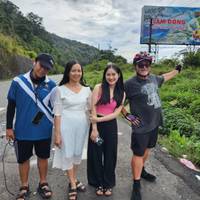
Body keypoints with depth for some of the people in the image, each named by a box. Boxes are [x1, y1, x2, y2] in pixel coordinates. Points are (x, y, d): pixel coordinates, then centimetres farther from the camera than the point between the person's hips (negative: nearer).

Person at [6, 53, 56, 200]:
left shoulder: (51, 85, -7)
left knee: (43, 157, 17)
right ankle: (24, 187, 37)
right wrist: (9, 127, 1)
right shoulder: (18, 81, -8)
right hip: (22, 131, 0)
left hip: (44, 131, 1)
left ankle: (43, 183, 39)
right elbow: (11, 105, 0)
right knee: (23, 159, 15)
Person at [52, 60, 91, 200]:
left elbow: (89, 110, 9)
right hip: (66, 125, -3)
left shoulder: (86, 90, 2)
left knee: (78, 153, 16)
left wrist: (91, 128, 6)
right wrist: (57, 133, -10)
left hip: (82, 125, 4)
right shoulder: (61, 90, -8)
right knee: (68, 154, 6)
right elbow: (57, 113, -8)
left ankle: (74, 180, 38)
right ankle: (73, 185, 26)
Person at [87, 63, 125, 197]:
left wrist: (99, 119, -15)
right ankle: (99, 183, 31)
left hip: (111, 126, 2)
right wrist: (94, 129, -14)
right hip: (97, 125, -2)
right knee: (96, 154, 9)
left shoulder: (121, 93, 2)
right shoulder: (98, 88, -6)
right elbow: (93, 109, -10)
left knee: (110, 155, 12)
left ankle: (108, 184, 33)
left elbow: (116, 113, -5)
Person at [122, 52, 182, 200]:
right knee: (138, 154, 3)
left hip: (154, 123, 7)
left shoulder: (153, 78, 4)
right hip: (141, 126, -7)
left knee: (147, 149, 22)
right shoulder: (130, 84, -17)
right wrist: (127, 115, -10)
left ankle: (141, 171, 45)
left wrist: (177, 70, 39)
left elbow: (164, 77, 27)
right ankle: (136, 185, 17)